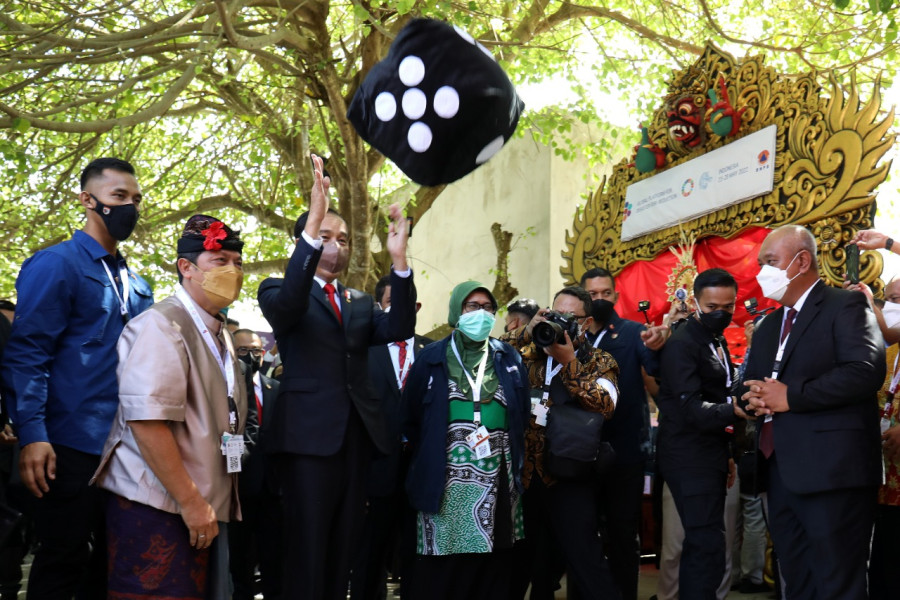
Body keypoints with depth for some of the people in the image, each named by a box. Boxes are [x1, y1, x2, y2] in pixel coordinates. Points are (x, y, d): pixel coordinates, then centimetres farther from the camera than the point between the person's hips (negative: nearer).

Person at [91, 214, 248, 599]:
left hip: (205, 509, 9)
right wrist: (191, 502, -20)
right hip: (158, 509, -8)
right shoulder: (161, 326, -12)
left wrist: (206, 503, 18)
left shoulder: (218, 334, 16)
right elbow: (146, 420, -22)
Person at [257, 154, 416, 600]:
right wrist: (312, 224, -33)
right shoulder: (279, 292, 4)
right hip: (309, 434, -5)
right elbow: (287, 304, -22)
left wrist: (400, 262, -16)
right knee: (307, 552, -4)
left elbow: (399, 329, -1)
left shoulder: (360, 303, 18)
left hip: (356, 434, 5)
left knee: (343, 551, 10)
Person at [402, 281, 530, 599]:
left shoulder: (509, 359, 11)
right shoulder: (432, 358, 5)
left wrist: (512, 456, 5)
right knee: (443, 572, -2)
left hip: (498, 480, 2)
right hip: (447, 480, -2)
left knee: (492, 569, 5)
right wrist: (431, 456, 6)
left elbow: (522, 415, 13)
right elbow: (411, 418, 8)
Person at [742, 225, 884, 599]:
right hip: (780, 471, 8)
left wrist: (790, 396, -17)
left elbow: (866, 371, -19)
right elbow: (753, 384, 24)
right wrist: (751, 397, -1)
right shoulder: (768, 326, 21)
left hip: (831, 470, -8)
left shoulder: (846, 306, -5)